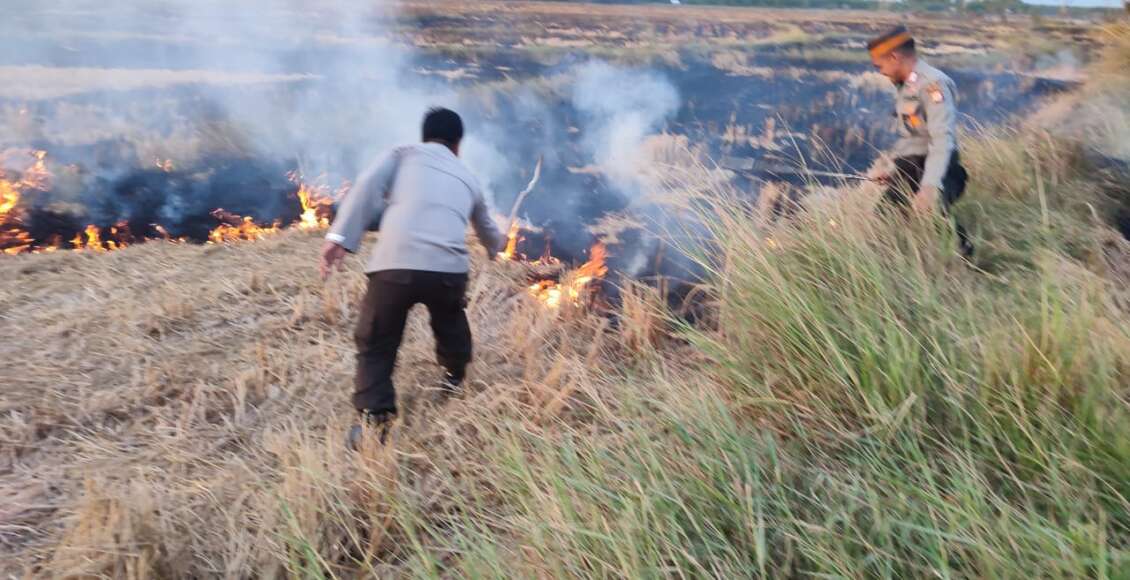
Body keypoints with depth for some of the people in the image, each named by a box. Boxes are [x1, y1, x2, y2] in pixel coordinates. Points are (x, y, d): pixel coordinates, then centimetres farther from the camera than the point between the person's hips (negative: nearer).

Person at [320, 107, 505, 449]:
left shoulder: (404, 155, 21)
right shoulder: (466, 178, 29)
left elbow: (368, 186, 0)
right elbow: (487, 230, 47)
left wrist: (339, 236, -6)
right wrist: (497, 245, 70)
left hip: (394, 264, -2)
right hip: (449, 268, 3)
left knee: (375, 344, 15)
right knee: (451, 322, 35)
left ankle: (375, 421, 7)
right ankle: (455, 379, 52)